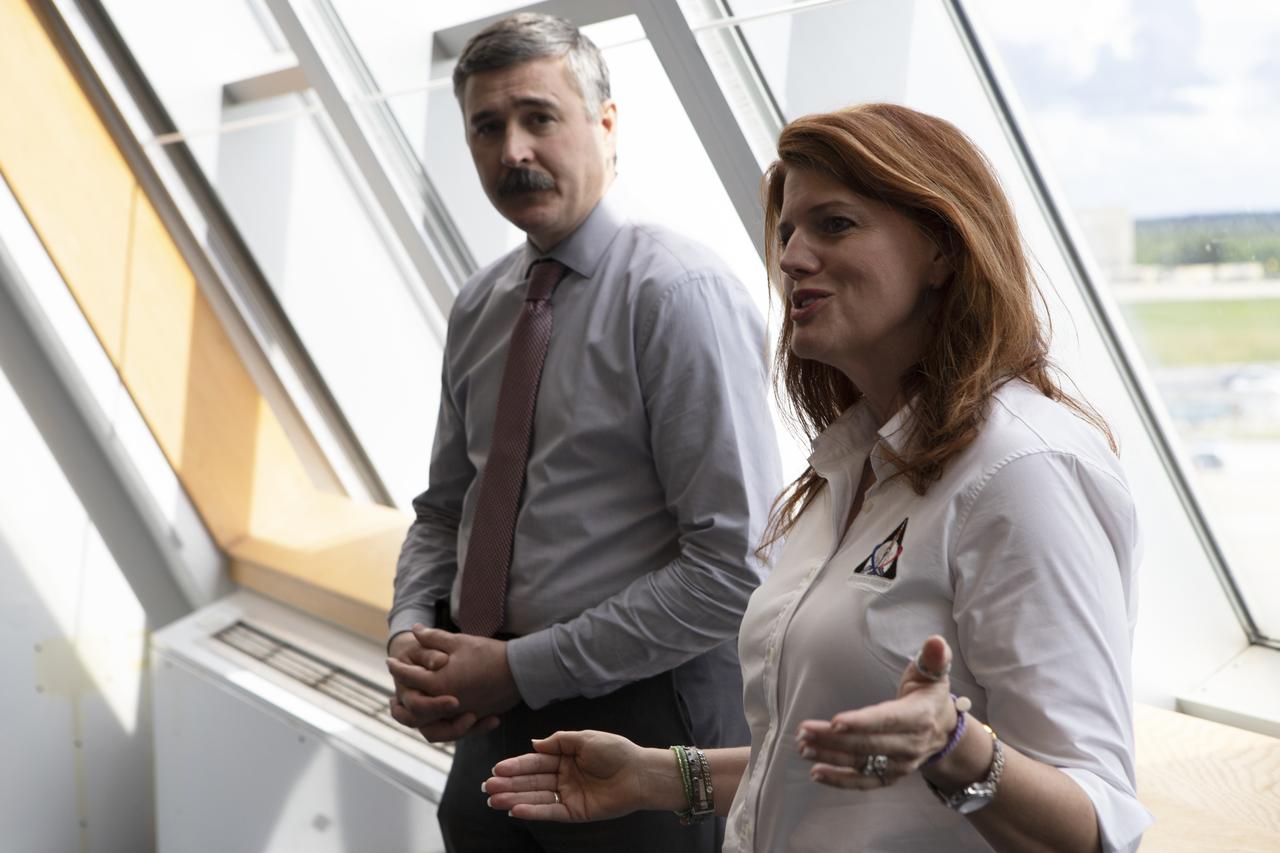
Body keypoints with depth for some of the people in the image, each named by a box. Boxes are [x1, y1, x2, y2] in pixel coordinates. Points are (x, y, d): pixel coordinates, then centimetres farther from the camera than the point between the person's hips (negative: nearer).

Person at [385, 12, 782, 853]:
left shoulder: (681, 292, -16)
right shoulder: (480, 306, 7)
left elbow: (736, 567, -21)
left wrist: (521, 668, -18)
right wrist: (411, 637, -3)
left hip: (642, 716, -6)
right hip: (497, 718, 6)